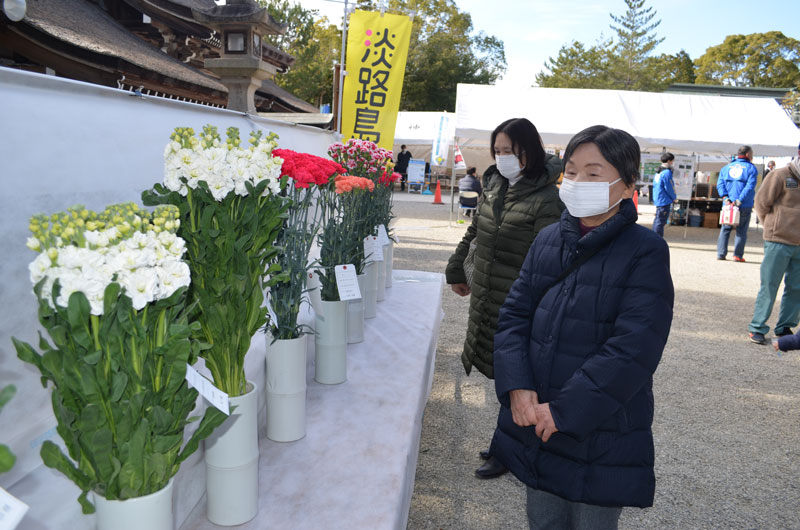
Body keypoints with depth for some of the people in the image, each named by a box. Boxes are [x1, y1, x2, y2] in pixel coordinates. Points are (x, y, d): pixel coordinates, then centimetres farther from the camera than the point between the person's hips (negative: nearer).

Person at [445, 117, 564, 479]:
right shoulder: (495, 186, 8)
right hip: (486, 297, 7)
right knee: (498, 372, 17)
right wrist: (456, 271, 25)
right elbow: (474, 231, 20)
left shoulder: (547, 199, -16)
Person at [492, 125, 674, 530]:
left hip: (600, 433, -4)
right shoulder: (548, 240, 4)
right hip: (534, 421, 5)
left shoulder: (645, 251, -12)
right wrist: (517, 387, -11)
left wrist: (565, 410, -20)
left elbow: (633, 348, -19)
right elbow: (514, 314, 2)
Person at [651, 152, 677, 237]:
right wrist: (674, 198, -1)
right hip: (664, 201, -10)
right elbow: (668, 188, -15)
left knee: (657, 220, 16)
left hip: (658, 200, 10)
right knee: (661, 221, -6)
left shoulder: (658, 172, 12)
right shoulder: (667, 172, -16)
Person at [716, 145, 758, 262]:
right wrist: (740, 201, -16)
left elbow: (720, 183, 1)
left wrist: (725, 198, -6)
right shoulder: (751, 168, -1)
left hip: (728, 204, 3)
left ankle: (721, 253, 4)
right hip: (745, 206, -3)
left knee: (725, 229, 10)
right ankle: (738, 255, 2)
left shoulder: (727, 167, 12)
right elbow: (750, 186, -14)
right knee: (741, 231, 4)